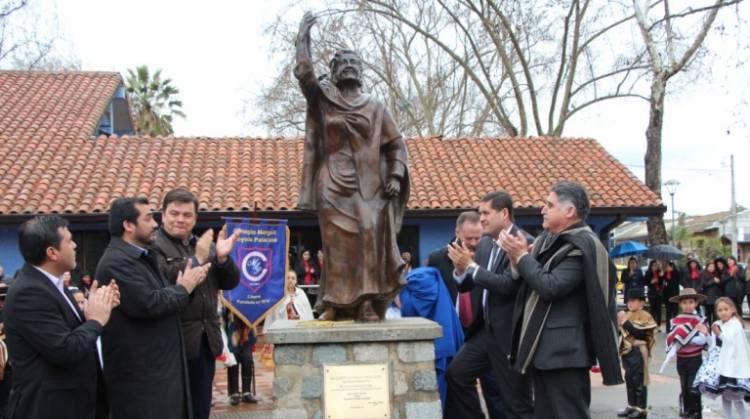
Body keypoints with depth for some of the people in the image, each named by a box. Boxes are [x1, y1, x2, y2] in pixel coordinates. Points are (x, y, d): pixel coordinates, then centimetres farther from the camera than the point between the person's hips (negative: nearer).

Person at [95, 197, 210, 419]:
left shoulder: (143, 257, 15)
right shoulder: (116, 262, -18)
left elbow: (161, 296, 15)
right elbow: (148, 304, -27)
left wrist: (188, 282, -3)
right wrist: (183, 289, -12)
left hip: (158, 366, 10)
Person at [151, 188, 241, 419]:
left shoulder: (204, 245, 14)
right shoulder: (153, 246, -8)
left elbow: (230, 283, 10)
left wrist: (222, 257, -8)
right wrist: (196, 259, -23)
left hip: (206, 340, 6)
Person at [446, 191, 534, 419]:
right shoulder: (485, 243, 8)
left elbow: (508, 285, -27)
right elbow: (466, 285, 12)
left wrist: (471, 266, -21)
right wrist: (461, 270, -10)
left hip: (512, 332, -8)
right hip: (488, 330, 8)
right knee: (456, 373, 11)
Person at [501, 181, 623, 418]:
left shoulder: (582, 246, -14)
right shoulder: (548, 240, 13)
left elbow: (550, 287, -23)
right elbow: (531, 283, 16)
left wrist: (522, 256, -11)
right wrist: (517, 260, -3)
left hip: (563, 351, -9)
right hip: (542, 348, 9)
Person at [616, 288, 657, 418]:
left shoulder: (645, 317, -10)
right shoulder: (627, 315, 13)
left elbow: (639, 333, -22)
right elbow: (622, 333, 19)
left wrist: (626, 322, -23)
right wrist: (619, 324, 0)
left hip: (638, 354, -8)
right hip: (627, 352, 8)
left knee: (639, 381, -2)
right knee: (629, 380, 13)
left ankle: (641, 408, 5)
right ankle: (631, 406, 23)